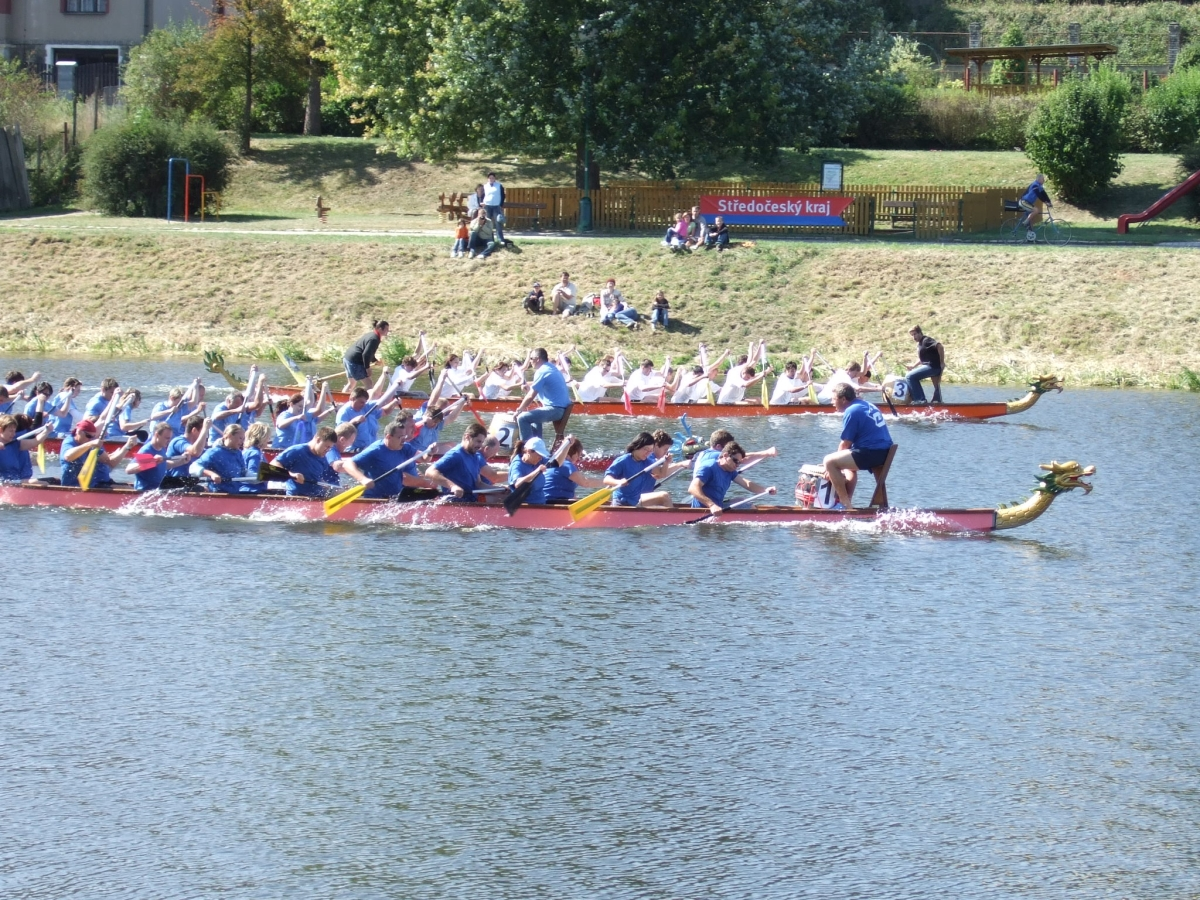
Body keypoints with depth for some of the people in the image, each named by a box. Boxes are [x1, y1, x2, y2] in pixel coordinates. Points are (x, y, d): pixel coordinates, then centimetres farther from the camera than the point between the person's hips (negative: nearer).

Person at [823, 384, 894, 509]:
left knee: (829, 462, -11)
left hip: (871, 454, -10)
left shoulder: (851, 412, -10)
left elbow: (846, 444, -8)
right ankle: (847, 501, 28)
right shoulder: (868, 405, 19)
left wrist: (832, 467, 4)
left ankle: (845, 502, -7)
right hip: (885, 453, 10)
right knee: (849, 465, 35)